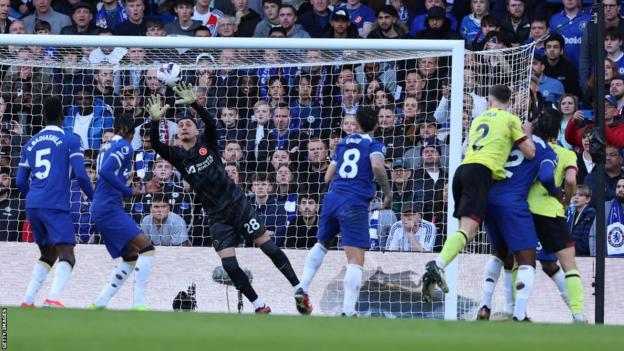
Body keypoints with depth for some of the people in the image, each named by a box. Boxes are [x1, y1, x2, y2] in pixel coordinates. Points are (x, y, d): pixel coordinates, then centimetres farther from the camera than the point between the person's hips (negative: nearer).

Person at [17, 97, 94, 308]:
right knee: (67, 256, -11)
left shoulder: (31, 144, 17)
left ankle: (28, 301, 12)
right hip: (56, 206, -6)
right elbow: (80, 174, -8)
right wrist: (94, 199, 6)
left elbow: (20, 182, 18)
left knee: (48, 255, 21)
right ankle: (53, 298, -34)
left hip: (32, 205, 6)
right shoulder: (70, 141, 1)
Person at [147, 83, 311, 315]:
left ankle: (299, 292, 4)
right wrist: (155, 121, -32)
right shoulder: (177, 156, 1)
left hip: (237, 204, -1)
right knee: (229, 264, -9)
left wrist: (193, 103, -35)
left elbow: (211, 123, -20)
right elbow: (156, 145, -16)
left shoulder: (206, 143, 0)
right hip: (217, 216, 1)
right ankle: (259, 306, 3)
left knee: (268, 247, -4)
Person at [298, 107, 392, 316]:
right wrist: (387, 192, -7)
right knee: (356, 262, -8)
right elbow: (377, 166, -18)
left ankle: (302, 288, 20)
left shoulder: (343, 143, 19)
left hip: (332, 198, 5)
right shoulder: (374, 145, 4)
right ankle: (348, 311, -21)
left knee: (321, 244, 31)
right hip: (355, 204, -5)